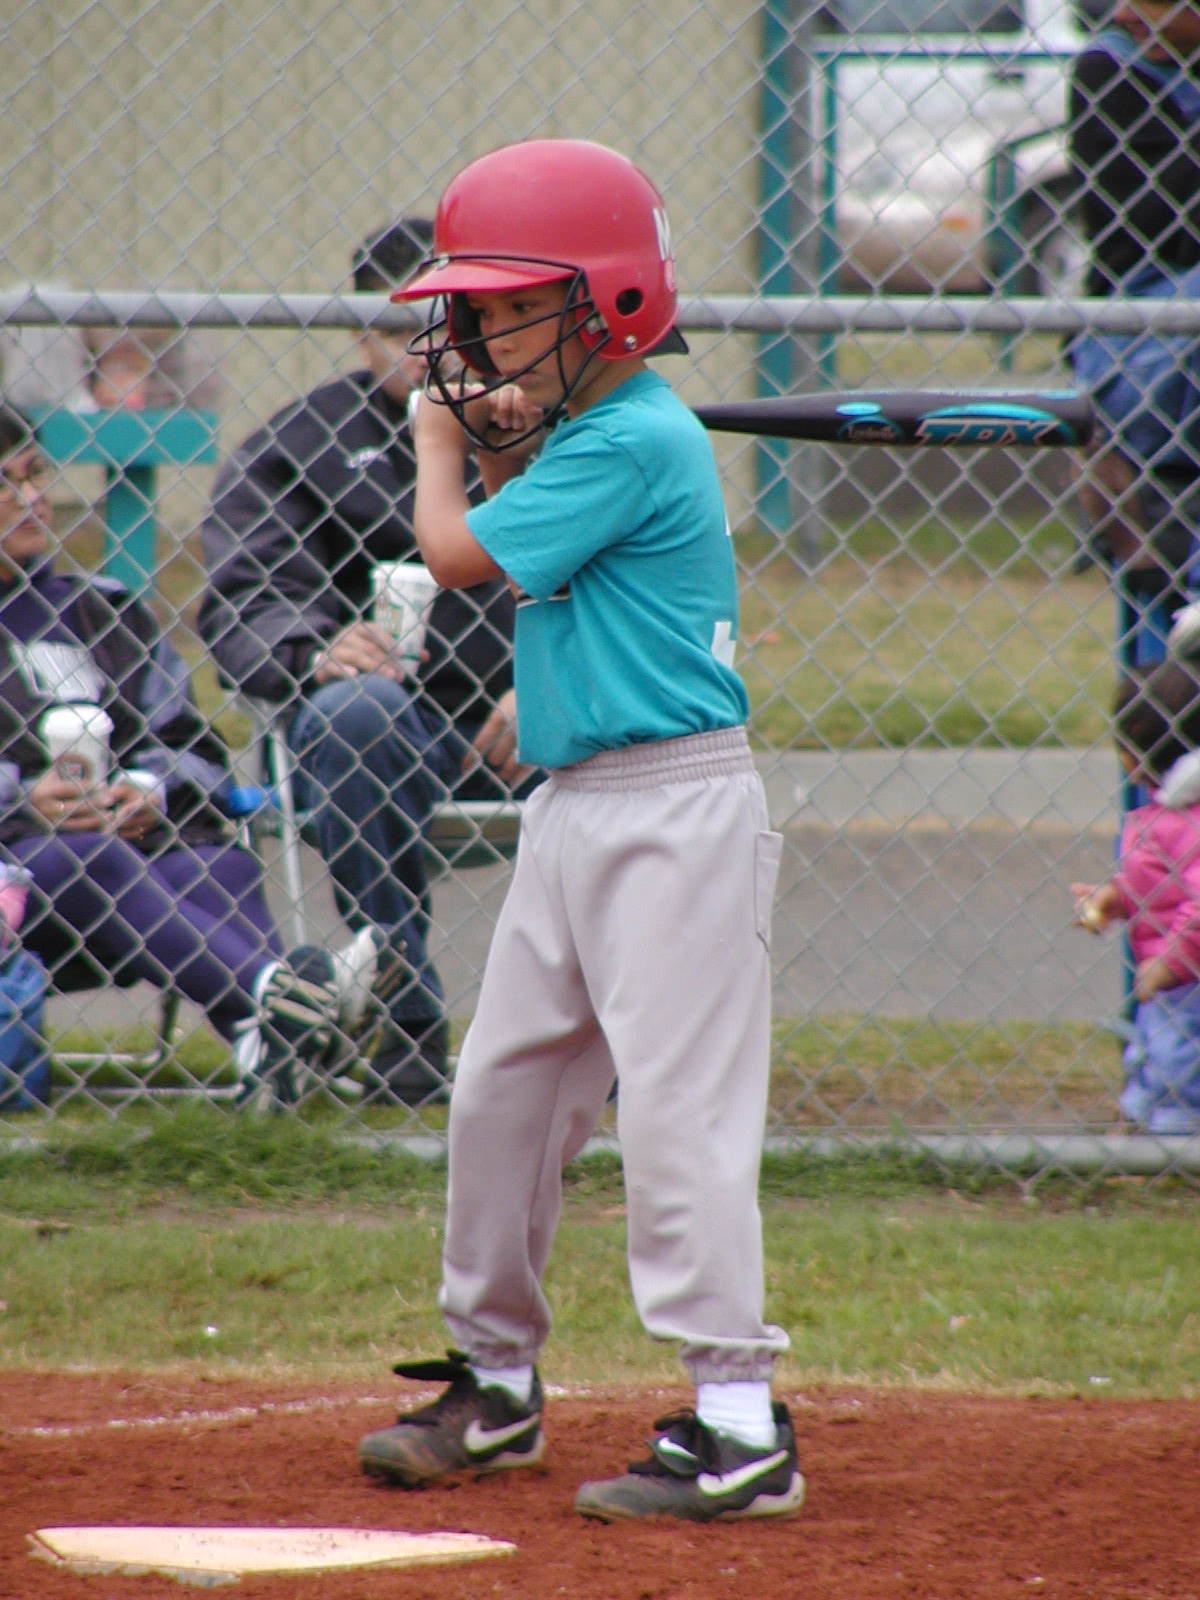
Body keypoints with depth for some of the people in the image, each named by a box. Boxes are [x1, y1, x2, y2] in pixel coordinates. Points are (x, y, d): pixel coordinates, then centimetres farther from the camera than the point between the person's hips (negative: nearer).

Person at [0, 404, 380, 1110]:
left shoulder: (98, 608, 23)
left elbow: (193, 742, 18)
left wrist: (151, 789, -4)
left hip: (126, 834, 4)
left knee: (220, 866, -27)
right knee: (80, 862, -36)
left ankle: (278, 1052, -53)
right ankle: (269, 993, -55)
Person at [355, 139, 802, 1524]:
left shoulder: (636, 441, -16)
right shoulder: (578, 435, 12)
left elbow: (458, 556, -13)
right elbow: (518, 549, 25)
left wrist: (442, 438, 4)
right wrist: (497, 447, 12)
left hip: (676, 810, -10)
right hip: (574, 810, 10)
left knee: (676, 1106, -13)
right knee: (502, 1088, 15)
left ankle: (739, 1423, -13)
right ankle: (494, 1383, 28)